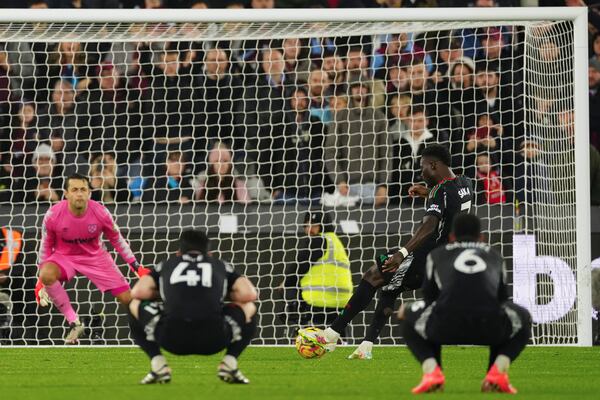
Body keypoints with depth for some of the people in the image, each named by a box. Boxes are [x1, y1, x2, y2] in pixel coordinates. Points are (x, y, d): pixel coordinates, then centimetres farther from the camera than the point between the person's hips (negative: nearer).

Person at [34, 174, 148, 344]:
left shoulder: (100, 213, -20)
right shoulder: (53, 215, -21)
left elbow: (117, 240, -2)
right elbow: (46, 246, -4)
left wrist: (137, 267, -2)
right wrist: (41, 281, -3)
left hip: (95, 256, 1)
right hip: (64, 256, -1)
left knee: (127, 298, -9)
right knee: (47, 275, -35)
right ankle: (74, 323, -21)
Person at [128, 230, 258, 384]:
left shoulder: (166, 265, 25)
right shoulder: (221, 266, 26)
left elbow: (138, 292, 12)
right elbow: (250, 294, 13)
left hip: (173, 339, 0)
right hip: (213, 341, 0)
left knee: (135, 307, 31)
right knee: (248, 309, 32)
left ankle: (158, 365, 13)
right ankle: (229, 363, 13)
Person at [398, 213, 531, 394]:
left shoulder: (437, 254, 29)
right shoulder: (494, 256, 34)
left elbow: (430, 299, 32)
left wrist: (406, 310, 56)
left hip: (446, 327, -1)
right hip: (490, 328, 1)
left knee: (409, 319, 34)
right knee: (523, 319, 36)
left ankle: (431, 371, 7)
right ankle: (498, 369, 9)